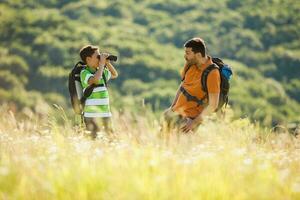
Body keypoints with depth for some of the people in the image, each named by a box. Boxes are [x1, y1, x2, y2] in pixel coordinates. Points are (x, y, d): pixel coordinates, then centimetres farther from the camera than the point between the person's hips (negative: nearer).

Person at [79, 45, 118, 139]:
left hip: (106, 115, 7)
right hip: (92, 116, -7)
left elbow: (114, 75, 32)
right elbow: (95, 80, -28)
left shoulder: (101, 71, 14)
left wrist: (108, 63, 14)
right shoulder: (84, 73, -7)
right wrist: (102, 64, -15)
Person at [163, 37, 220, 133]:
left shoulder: (212, 73, -23)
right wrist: (172, 107, 8)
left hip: (189, 117, -8)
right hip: (176, 111, 8)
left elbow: (213, 105, -21)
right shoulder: (190, 64, -1)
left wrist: (194, 122, -21)